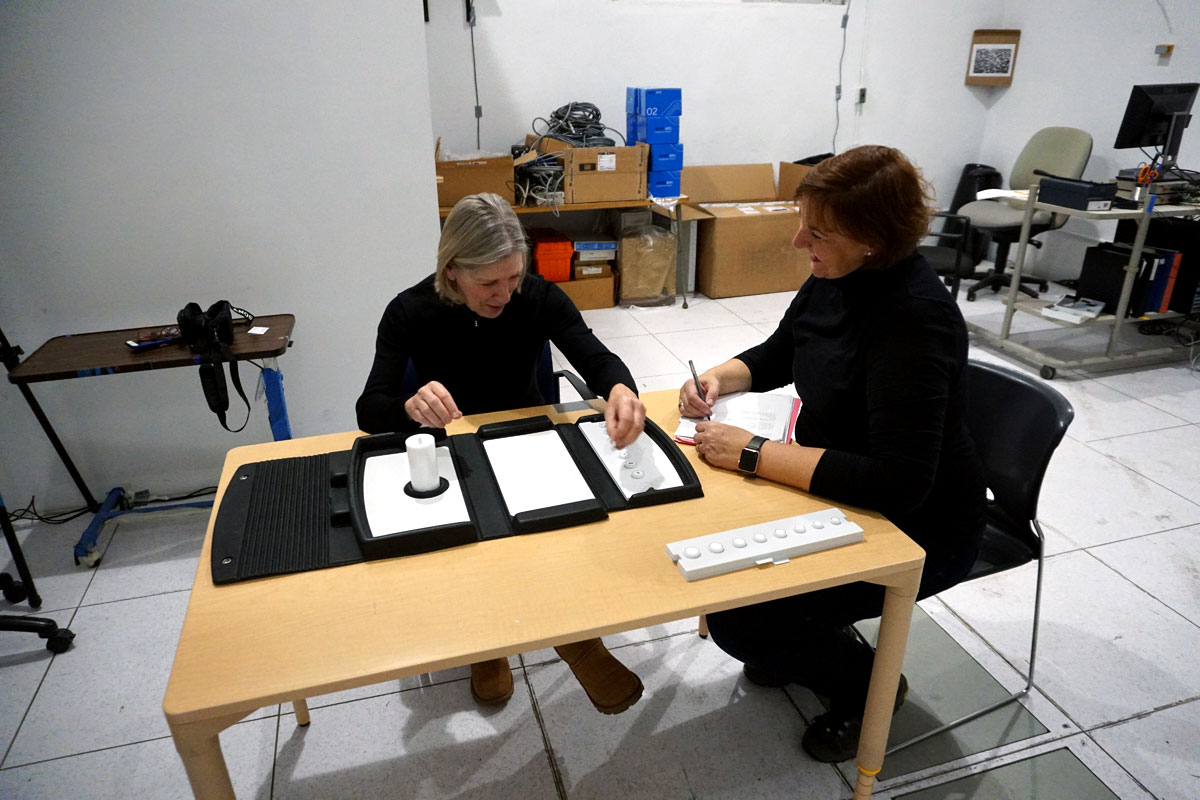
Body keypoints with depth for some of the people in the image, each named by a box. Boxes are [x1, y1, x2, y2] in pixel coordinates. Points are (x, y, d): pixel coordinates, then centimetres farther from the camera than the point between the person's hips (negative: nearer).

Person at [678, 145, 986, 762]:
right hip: (841, 486, 8)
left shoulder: (916, 318, -30)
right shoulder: (835, 278, -6)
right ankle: (804, 644, 27)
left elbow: (898, 483, -35)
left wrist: (753, 453, -31)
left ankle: (868, 686, 15)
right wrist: (718, 378, -8)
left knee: (736, 619, -14)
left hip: (919, 530, -8)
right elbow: (777, 356, 12)